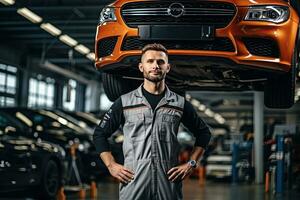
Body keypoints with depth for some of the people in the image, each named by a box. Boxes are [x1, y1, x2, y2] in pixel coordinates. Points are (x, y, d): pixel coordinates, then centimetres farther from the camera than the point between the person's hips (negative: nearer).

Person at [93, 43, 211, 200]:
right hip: (133, 184, -1)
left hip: (169, 184, 1)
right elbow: (100, 134, 12)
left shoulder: (180, 104, 9)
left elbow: (203, 133, 19)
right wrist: (111, 166, 1)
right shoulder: (125, 102, 6)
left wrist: (191, 164, 8)